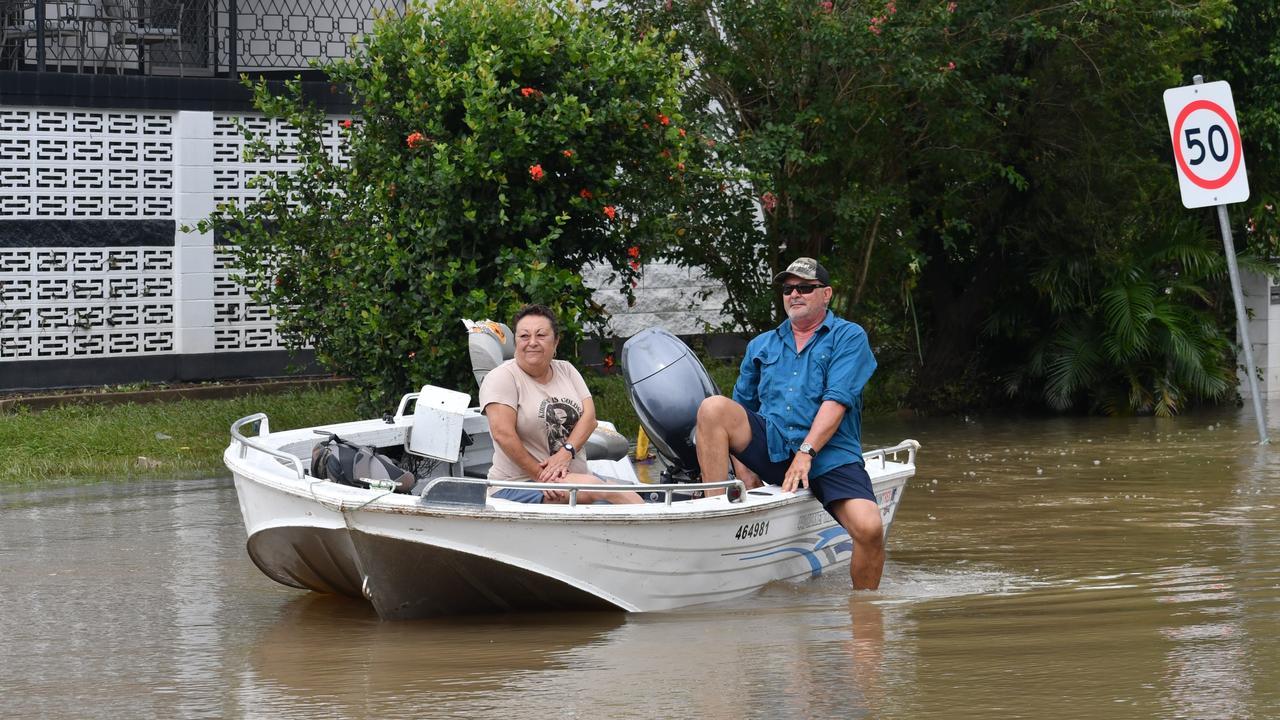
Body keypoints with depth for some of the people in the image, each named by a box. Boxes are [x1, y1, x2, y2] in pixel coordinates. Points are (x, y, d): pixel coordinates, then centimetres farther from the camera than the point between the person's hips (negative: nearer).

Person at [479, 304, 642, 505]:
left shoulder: (567, 371, 15)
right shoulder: (502, 378, -4)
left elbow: (589, 416, 3)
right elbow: (502, 433, -15)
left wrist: (566, 453, -15)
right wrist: (540, 475, -17)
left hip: (575, 476, 6)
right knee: (594, 488, -31)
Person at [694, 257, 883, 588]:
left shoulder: (849, 338, 6)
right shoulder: (761, 346, 21)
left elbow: (837, 402, -7)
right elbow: (741, 411, 21)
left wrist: (806, 453, -19)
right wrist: (743, 469, 6)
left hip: (829, 454, -3)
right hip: (771, 447, 3)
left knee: (869, 528, -28)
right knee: (713, 408, -22)